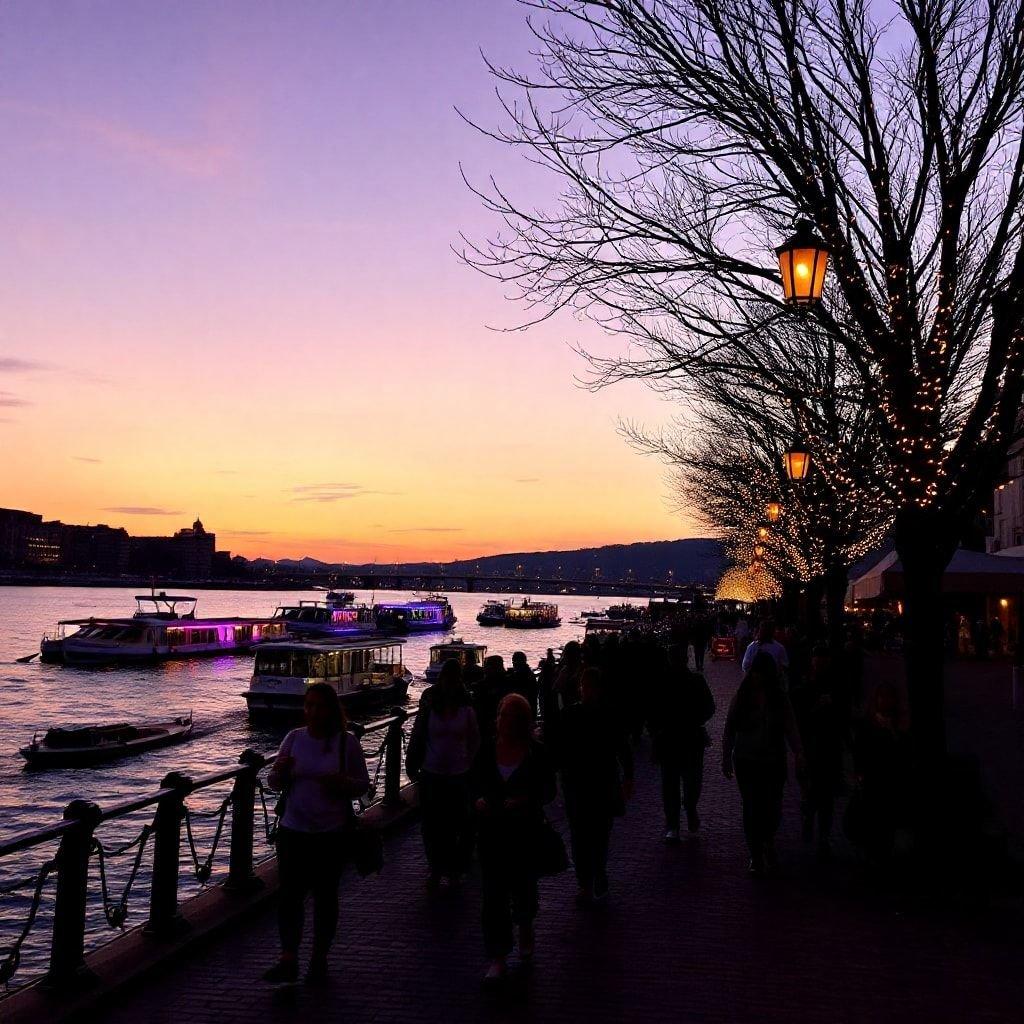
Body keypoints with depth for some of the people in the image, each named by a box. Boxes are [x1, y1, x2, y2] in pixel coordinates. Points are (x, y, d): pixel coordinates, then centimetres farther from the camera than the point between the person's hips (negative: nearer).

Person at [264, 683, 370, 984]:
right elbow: (275, 785, 8)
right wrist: (279, 771, -15)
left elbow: (363, 784, 0)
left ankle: (319, 960, 23)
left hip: (332, 833, -2)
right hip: (293, 830, 2)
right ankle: (288, 960, 4)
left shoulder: (346, 742, -4)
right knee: (290, 894, -3)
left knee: (325, 895, 9)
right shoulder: (293, 738, 3)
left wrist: (342, 783, -21)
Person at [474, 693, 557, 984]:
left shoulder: (536, 753, -8)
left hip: (526, 831, -1)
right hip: (492, 831, 1)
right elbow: (477, 785, 10)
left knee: (524, 884, 13)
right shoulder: (487, 751, -1)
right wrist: (478, 800, -11)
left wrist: (526, 801, -20)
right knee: (494, 892, 0)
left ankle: (525, 927, 45)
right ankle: (498, 958, 9)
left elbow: (549, 791, -2)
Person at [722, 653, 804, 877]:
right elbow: (729, 730, 0)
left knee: (773, 808, 5)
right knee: (752, 808, 1)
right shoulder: (741, 698, -4)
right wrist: (726, 757, 0)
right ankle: (756, 856, 17)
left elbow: (791, 729, -7)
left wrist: (799, 753, -19)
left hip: (773, 763, 1)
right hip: (746, 761, -1)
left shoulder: (780, 700, -2)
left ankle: (768, 842, 37)